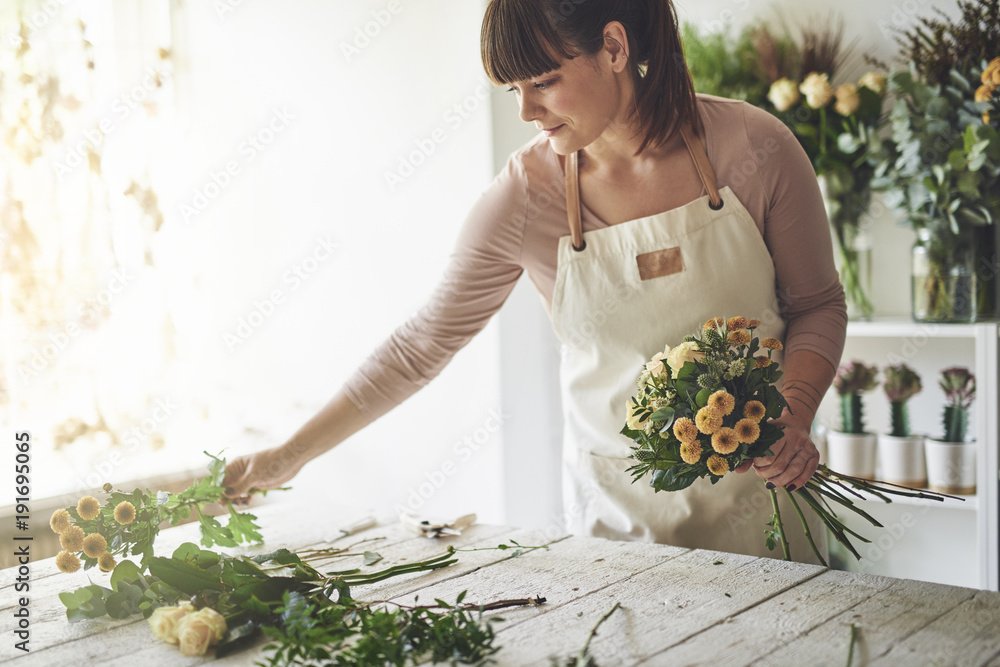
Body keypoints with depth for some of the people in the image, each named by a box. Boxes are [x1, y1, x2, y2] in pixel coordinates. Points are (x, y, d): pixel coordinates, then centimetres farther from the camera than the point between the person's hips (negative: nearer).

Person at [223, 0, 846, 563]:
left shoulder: (754, 147, -13)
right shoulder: (525, 195, -12)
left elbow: (819, 304, 1)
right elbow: (423, 344, -4)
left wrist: (795, 418, -18)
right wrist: (289, 456, -3)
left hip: (760, 491, 1)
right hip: (621, 499, 0)